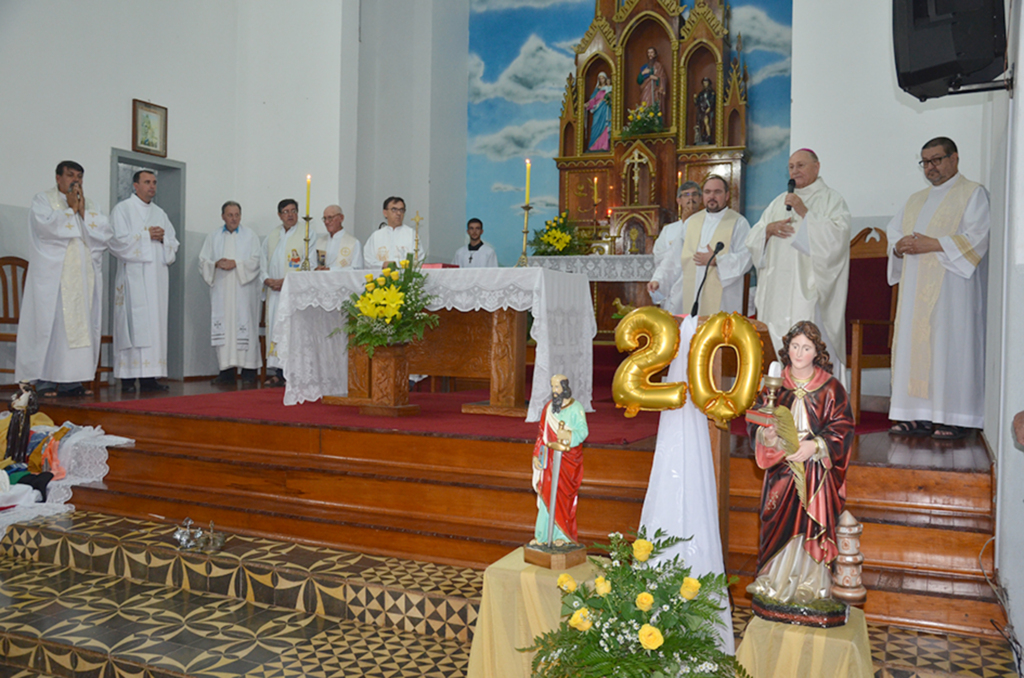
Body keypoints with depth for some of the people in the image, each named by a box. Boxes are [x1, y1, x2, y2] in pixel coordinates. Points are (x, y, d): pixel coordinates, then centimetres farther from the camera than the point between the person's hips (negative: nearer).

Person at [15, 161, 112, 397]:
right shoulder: (43, 200, 7)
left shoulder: (89, 204, 19)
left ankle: (72, 380, 0)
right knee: (51, 322, -8)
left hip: (84, 274, 4)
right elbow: (47, 226, -13)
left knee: (82, 323, -2)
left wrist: (82, 211, -4)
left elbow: (104, 233, 4)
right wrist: (70, 209, -4)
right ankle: (45, 380, -5)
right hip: (53, 273, -4)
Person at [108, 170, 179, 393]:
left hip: (157, 276, 5)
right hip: (133, 276, -5)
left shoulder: (160, 213, 21)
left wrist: (163, 238, -2)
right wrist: (146, 235, -8)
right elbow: (117, 240, -7)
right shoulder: (122, 209, 5)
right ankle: (128, 378, -9)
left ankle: (149, 377, 0)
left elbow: (174, 243, 19)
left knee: (155, 323, 0)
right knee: (133, 324, -10)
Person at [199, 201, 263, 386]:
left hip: (244, 290, -2)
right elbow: (203, 261, 9)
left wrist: (235, 264, -13)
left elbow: (255, 261, 0)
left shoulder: (250, 236, 9)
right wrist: (216, 264, -11)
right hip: (221, 290, 2)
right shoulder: (213, 237, 15)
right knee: (223, 327, -3)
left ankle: (249, 371, -4)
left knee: (245, 326, -6)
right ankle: (226, 370, 0)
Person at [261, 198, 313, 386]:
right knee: (275, 328, 1)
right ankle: (278, 373, 4)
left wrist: (286, 281, -13)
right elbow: (263, 263, 17)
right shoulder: (271, 236, 15)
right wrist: (267, 280, -3)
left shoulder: (306, 235, 1)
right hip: (275, 292, 4)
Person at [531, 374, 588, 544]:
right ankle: (545, 534, 14)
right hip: (550, 458, 4)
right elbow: (542, 433, 11)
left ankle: (563, 534, 11)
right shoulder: (548, 407, 8)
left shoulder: (575, 408, -8)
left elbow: (583, 431, -16)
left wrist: (568, 435, -34)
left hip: (568, 459, -4)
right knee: (547, 495, 6)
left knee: (564, 496, -1)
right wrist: (536, 454, 5)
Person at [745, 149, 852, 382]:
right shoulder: (779, 202, 21)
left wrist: (804, 213, -12)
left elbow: (837, 236, -10)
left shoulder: (831, 200, 6)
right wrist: (769, 229, -4)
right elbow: (753, 240, 17)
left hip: (808, 289, -5)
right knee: (776, 343, 0)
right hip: (778, 290, 5)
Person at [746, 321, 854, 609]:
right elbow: (755, 420, 4)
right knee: (780, 525, 4)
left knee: (813, 525, 0)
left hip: (818, 472, -1)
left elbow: (843, 428, -3)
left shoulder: (831, 388, -1)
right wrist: (766, 435, -18)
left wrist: (815, 446, -17)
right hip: (782, 470, 1)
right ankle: (776, 582, 19)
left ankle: (811, 585, 16)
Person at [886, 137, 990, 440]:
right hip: (916, 290, 6)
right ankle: (919, 415, 4)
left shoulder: (973, 193, 3)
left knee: (950, 346, -9)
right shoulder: (916, 200, 23)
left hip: (951, 287, -6)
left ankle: (955, 417, -4)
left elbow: (976, 239, -9)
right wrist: (900, 245, -2)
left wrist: (934, 245, -16)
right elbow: (893, 231, 21)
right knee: (914, 345, 1)